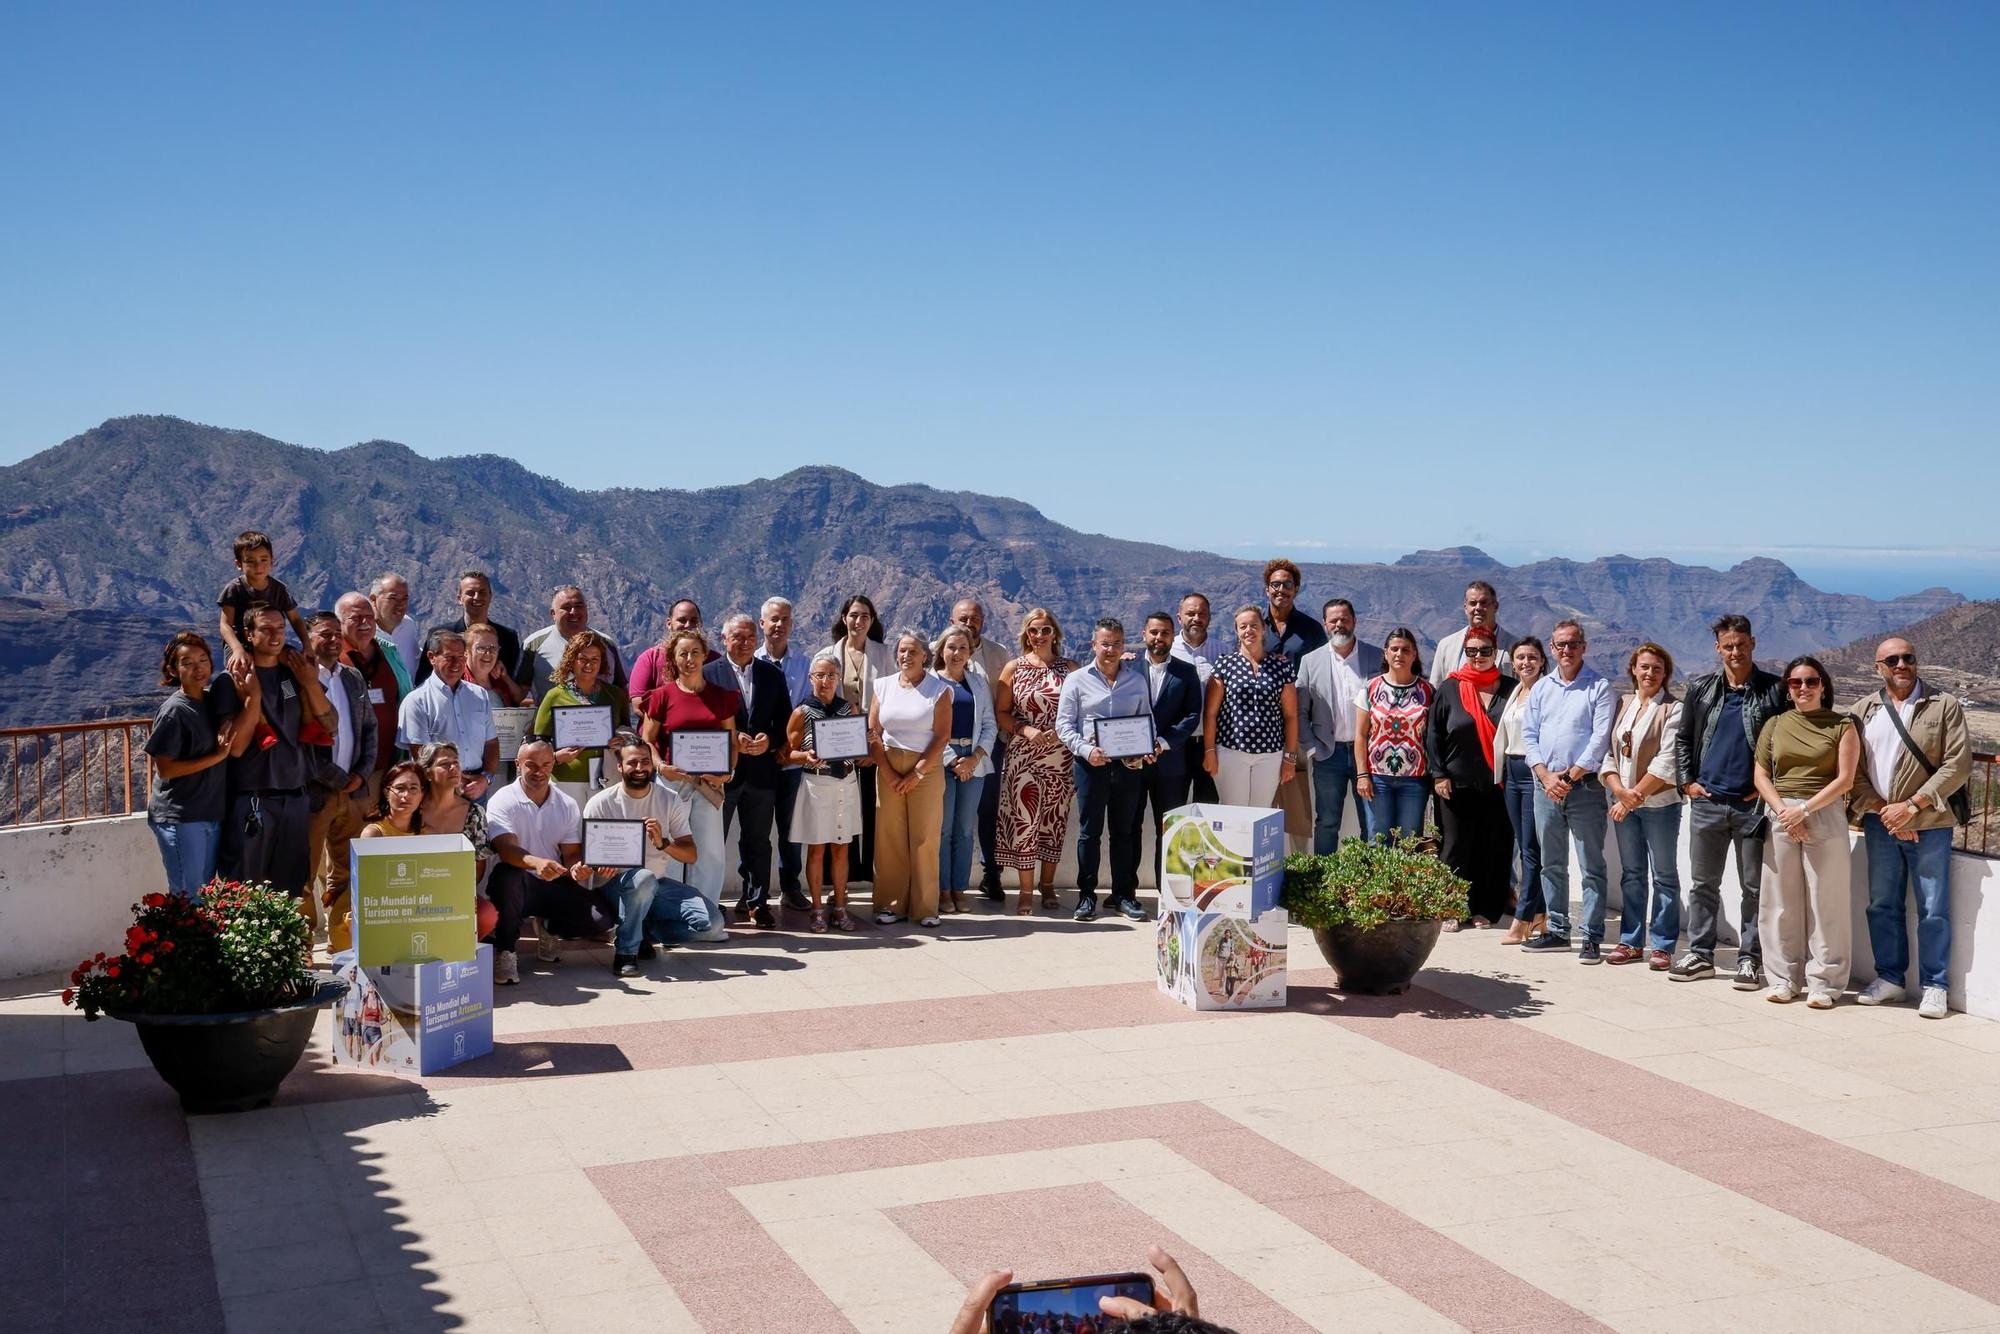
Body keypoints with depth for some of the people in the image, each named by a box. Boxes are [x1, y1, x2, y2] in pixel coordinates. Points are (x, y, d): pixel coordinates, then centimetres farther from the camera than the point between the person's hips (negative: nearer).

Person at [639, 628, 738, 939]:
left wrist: (727, 772, -5)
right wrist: (660, 767, -14)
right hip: (673, 780, -2)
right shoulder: (662, 695, 2)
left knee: (710, 849, 2)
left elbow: (731, 740, 10)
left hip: (710, 783, 2)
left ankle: (707, 918, 10)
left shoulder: (721, 696, 8)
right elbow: (647, 739, 3)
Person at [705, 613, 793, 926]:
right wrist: (731, 739, -16)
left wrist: (769, 740, -9)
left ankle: (757, 902, 16)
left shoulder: (773, 676, 10)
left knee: (758, 840, 9)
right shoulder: (709, 673, -1)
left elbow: (785, 720, 10)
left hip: (761, 769, 3)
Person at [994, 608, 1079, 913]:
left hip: (1060, 756, 1)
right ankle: (1026, 891, 2)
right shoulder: (1013, 668, 3)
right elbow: (1000, 713, 3)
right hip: (1023, 756, -1)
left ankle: (1047, 885, 20)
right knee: (1024, 819, -5)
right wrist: (1025, 730, -12)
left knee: (1054, 820, 6)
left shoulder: (1070, 668, 5)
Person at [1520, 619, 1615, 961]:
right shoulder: (1541, 688, 12)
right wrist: (1546, 776, -6)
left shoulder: (1599, 687, -2)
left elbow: (1600, 738, -9)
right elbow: (1529, 735, 8)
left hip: (1584, 787, -5)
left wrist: (1571, 776, -12)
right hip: (1545, 787, 5)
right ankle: (1557, 931, 20)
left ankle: (1592, 938, -1)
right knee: (1551, 864, 11)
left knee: (1592, 866, -3)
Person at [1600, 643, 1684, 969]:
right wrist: (1619, 790, -9)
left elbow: (1666, 762, -13)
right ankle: (1631, 941, 19)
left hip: (1659, 803, -5)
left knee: (1664, 875, 1)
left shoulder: (1673, 709, -5)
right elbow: (1609, 752, 7)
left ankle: (1662, 945, 6)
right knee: (1631, 873, 12)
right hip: (1622, 802, 5)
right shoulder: (1622, 705, 11)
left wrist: (1636, 794, -15)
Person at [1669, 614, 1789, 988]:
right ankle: (1699, 954, 17)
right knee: (1702, 883, 9)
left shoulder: (1774, 691, -2)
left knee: (1754, 887, 3)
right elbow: (1682, 737, 13)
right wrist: (1686, 781, 3)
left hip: (1752, 804, -3)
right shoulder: (1701, 688, 7)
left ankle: (1750, 959, 10)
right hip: (1706, 802, 3)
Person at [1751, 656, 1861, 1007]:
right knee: (1781, 901, 4)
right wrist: (1783, 811, -8)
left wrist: (1804, 809, -12)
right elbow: (1761, 776, 8)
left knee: (1825, 902, -2)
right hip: (1780, 817, 3)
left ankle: (1823, 983, 3)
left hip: (1825, 816, -3)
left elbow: (1845, 779, -4)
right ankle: (1783, 979, 12)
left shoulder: (1842, 725, 3)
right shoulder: (1775, 725, 11)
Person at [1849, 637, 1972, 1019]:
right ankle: (1889, 977, 23)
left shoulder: (1945, 706, -2)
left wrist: (1912, 806, -14)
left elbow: (1958, 764, -8)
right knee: (1882, 905, 10)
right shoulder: (1864, 710, 7)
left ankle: (1934, 986, 9)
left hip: (1929, 824, -3)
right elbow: (1854, 770, 5)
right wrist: (1881, 810, -9)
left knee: (1933, 909, 0)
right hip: (1880, 824, 3)